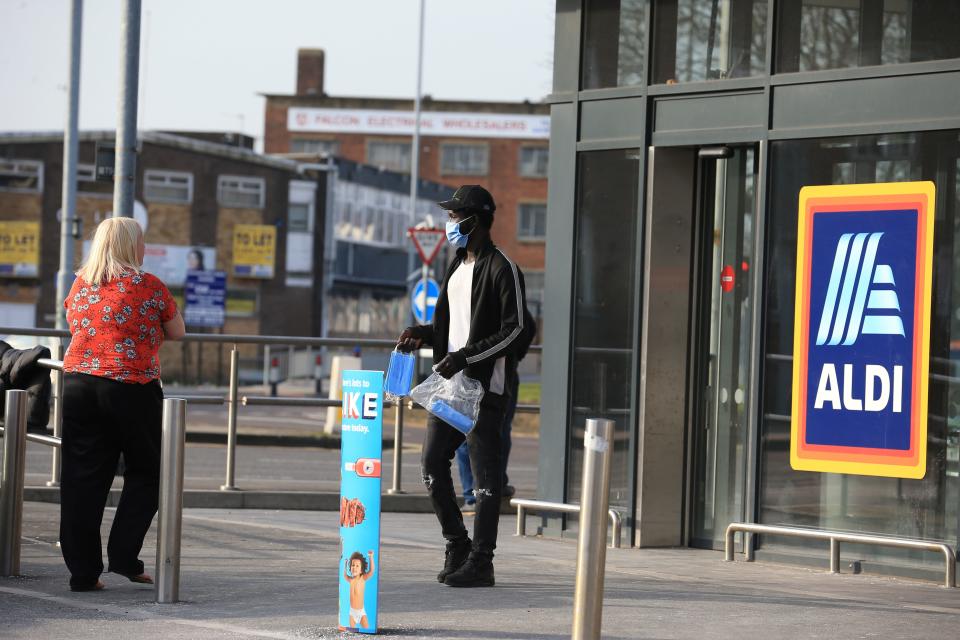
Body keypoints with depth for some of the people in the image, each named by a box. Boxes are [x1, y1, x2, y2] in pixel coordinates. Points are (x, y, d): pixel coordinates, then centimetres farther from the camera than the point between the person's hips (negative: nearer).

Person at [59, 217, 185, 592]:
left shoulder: (80, 285, 10)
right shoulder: (148, 286, -4)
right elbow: (177, 333, 8)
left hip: (78, 383, 4)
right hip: (131, 389, -4)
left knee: (82, 478, 5)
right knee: (145, 474, 11)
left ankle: (83, 571, 5)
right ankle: (124, 556, 3)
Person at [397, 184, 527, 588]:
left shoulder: (501, 269, -9)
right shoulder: (457, 267, 18)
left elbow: (513, 330, -15)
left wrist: (465, 357, -21)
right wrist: (423, 334, 8)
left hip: (484, 386, -9)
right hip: (449, 382, 9)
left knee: (484, 474, -5)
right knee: (432, 464, 6)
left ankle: (480, 562, -2)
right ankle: (457, 547, 18)